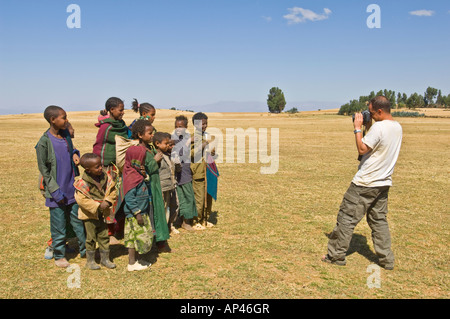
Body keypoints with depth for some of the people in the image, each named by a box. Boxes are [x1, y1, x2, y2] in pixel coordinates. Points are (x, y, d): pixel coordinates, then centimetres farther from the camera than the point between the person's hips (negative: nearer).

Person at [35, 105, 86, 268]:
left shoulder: (66, 134, 4)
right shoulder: (44, 142, -13)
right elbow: (43, 168, -9)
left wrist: (75, 154, -4)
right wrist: (55, 190, -13)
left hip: (72, 188, 6)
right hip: (57, 192, -5)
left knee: (78, 220, 13)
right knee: (59, 225, 6)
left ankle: (85, 250, 25)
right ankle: (59, 255, 23)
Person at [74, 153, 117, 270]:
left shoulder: (106, 177, -4)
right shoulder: (83, 183, -20)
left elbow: (112, 191, 3)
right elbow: (81, 199, -22)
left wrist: (108, 201, -16)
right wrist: (98, 206, -23)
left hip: (102, 214, 5)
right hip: (89, 215, -5)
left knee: (104, 236, 13)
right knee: (91, 237, 7)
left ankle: (105, 258, 27)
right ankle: (90, 260, 23)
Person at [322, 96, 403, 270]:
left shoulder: (379, 127, -19)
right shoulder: (397, 127, 9)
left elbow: (362, 149, -17)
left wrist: (358, 128, -10)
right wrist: (368, 127, 10)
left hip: (365, 183, -9)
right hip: (384, 183, 9)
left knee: (347, 217, 2)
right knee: (379, 220, 16)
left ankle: (336, 255, 10)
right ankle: (387, 260, 18)